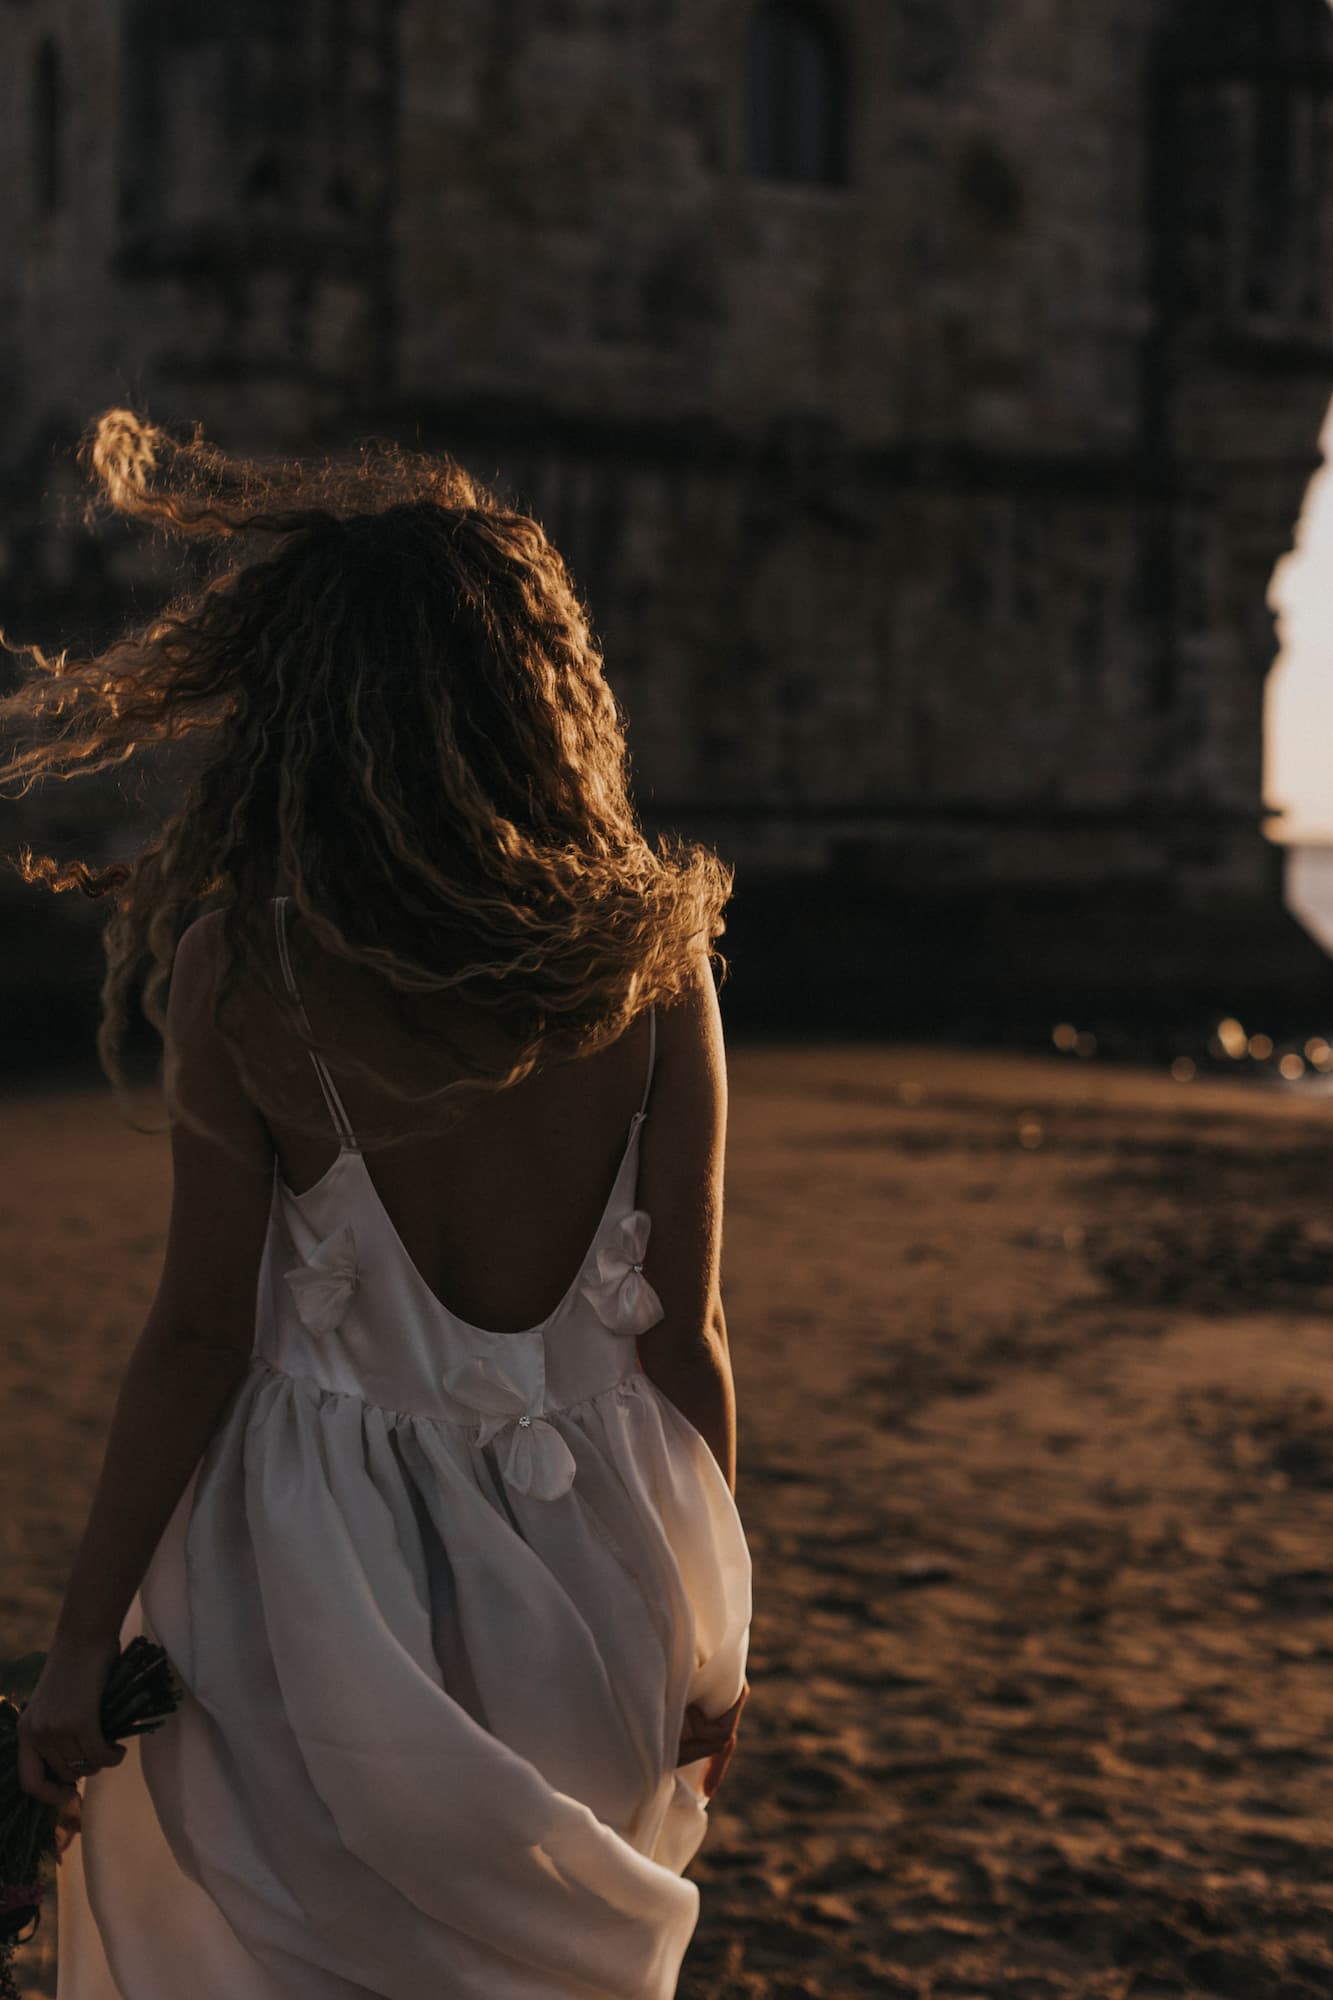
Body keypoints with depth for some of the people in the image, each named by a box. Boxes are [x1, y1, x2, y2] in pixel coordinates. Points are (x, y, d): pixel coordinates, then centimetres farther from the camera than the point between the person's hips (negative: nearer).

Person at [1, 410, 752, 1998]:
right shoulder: (654, 963, -10)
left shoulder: (245, 973, -16)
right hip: (583, 1572, 2)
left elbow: (201, 1337, -12)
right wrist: (717, 1630, 8)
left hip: (316, 1583, -2)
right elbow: (683, 1340, -5)